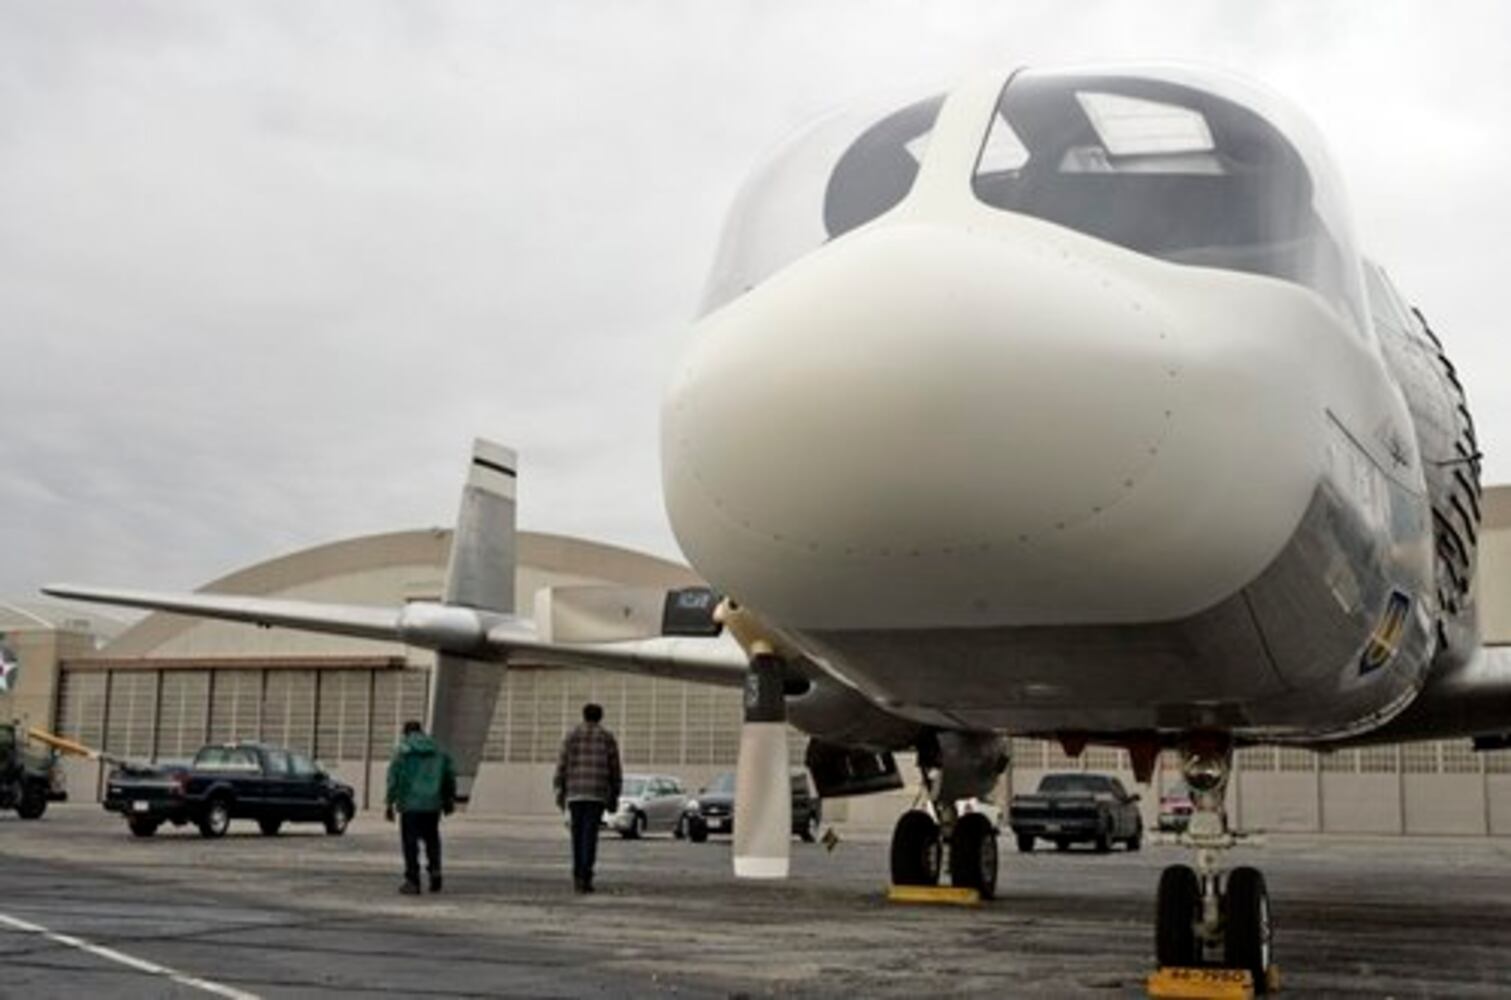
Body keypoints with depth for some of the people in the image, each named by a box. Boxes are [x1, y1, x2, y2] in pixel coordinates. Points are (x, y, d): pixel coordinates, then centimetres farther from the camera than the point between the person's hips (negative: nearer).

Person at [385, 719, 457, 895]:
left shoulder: (402, 750, -4)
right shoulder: (438, 751, 8)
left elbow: (394, 778, -8)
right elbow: (450, 775, 10)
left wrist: (390, 803, -4)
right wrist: (450, 799, 19)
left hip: (410, 803, -4)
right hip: (433, 803, 4)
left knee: (410, 842, 2)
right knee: (432, 838, 20)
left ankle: (412, 882, 1)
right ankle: (435, 869, 3)